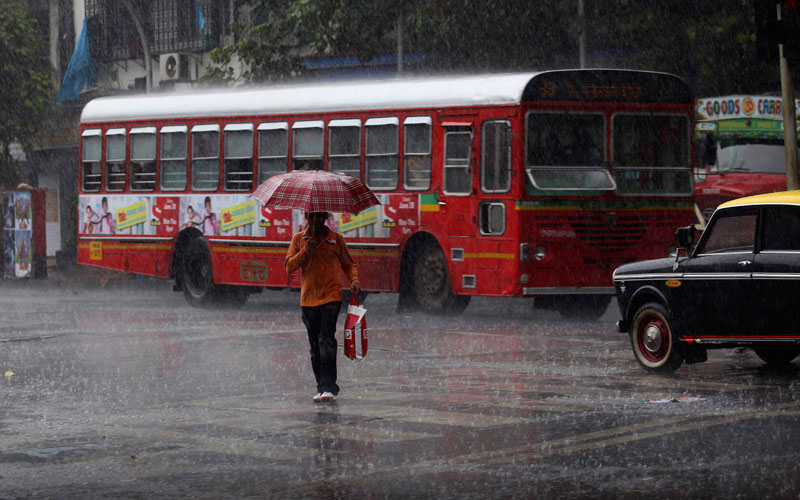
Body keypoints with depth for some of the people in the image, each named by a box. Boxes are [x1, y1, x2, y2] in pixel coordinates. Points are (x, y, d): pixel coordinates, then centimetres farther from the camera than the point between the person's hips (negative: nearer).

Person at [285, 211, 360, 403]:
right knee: (315, 344, 7)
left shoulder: (336, 239, 5)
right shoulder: (298, 239, 9)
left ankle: (328, 387, -20)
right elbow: (289, 266, 3)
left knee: (326, 339, -17)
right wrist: (305, 252, -11)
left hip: (331, 296, -3)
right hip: (308, 299, 3)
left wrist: (354, 280, -5)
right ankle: (321, 386, 14)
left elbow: (348, 264, 14)